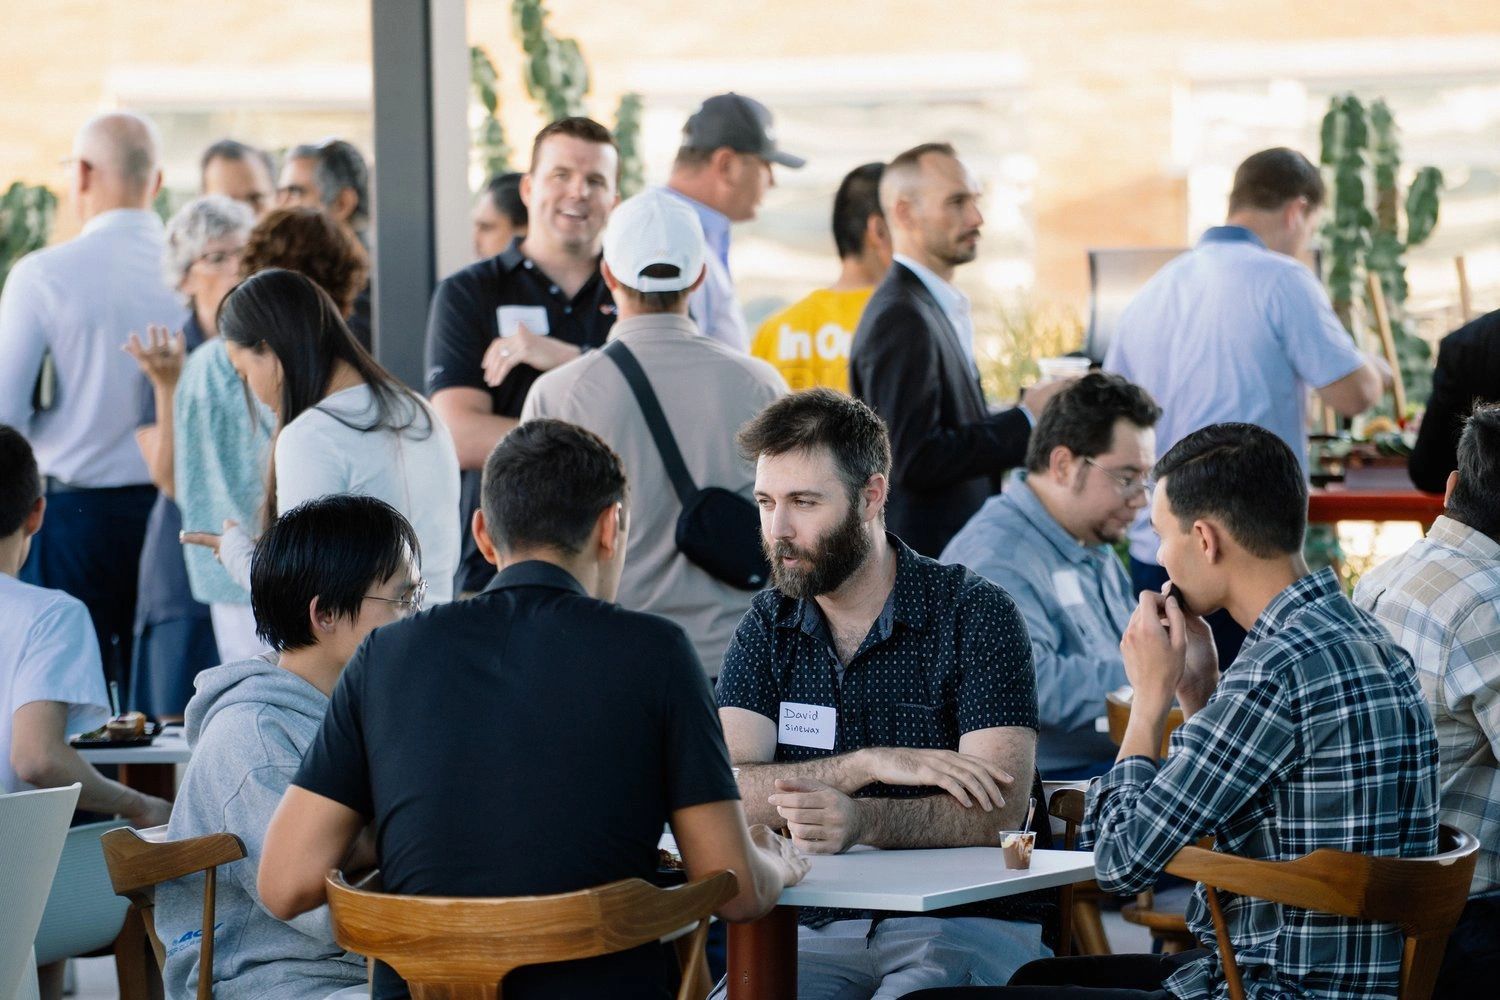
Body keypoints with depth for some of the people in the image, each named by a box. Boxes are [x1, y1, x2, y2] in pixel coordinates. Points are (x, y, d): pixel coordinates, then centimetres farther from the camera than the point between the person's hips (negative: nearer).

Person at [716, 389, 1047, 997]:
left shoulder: (975, 613, -2)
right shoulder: (770, 624, 10)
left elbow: (999, 811, -13)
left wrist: (862, 821, -30)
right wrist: (871, 764, -16)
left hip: (965, 925, -3)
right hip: (818, 930, 3)